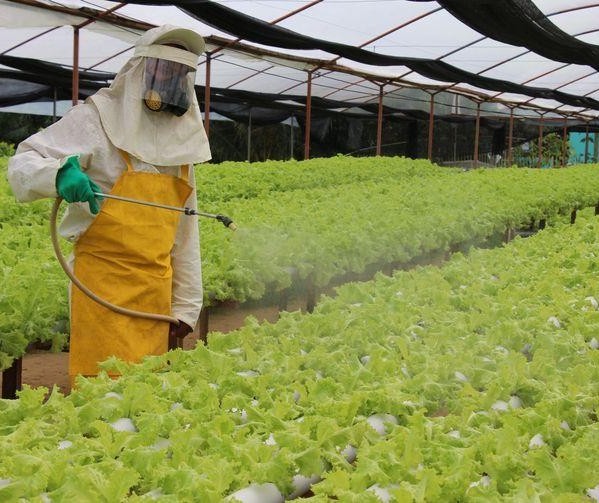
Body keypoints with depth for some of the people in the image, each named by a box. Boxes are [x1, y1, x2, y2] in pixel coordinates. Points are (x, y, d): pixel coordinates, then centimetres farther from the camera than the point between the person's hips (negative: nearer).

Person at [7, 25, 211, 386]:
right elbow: (23, 164, -8)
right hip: (104, 285, -6)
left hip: (157, 291, 6)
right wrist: (59, 174, -31)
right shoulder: (99, 117, -3)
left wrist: (186, 304, 14)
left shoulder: (181, 136, 15)